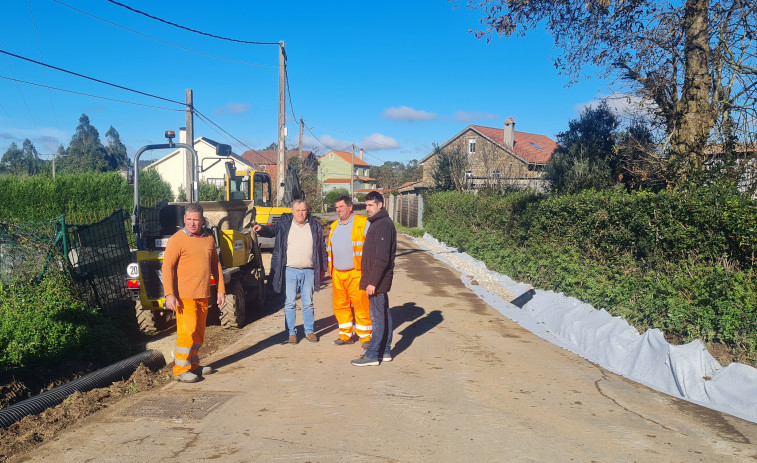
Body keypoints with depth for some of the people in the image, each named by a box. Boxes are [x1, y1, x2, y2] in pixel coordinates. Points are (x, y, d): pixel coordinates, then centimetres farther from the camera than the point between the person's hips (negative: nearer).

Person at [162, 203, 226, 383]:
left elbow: (216, 265, 17)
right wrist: (169, 294, -20)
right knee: (187, 331, -8)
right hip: (185, 296, -6)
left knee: (199, 332, 14)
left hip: (203, 295, 6)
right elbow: (167, 267, -12)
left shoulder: (209, 239, 10)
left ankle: (194, 365, 26)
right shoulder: (177, 240, -8)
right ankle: (180, 370, 3)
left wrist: (221, 290, 13)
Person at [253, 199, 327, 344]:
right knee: (290, 303, 3)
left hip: (309, 271, 1)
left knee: (308, 303, 9)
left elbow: (322, 249, 12)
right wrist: (262, 228, -30)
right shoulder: (285, 223, 4)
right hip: (290, 271, -1)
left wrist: (322, 268, 12)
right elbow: (272, 230, -7)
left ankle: (309, 331, 21)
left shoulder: (315, 226, 7)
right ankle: (291, 332, 13)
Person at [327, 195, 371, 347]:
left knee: (361, 304, -5)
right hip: (337, 274, 6)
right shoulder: (334, 226, 17)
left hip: (356, 273, -6)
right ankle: (346, 335, 21)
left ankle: (365, 336, 6)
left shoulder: (363, 223, -3)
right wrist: (330, 267, 20)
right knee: (340, 305, 8)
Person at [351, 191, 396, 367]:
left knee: (378, 317, -4)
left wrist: (373, 281, -22)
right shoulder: (377, 223, 16)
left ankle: (372, 355, 1)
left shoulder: (383, 224, -16)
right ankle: (385, 351, 23)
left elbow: (382, 257, -22)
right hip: (380, 280, 10)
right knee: (383, 315, 14)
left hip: (377, 279, -10)